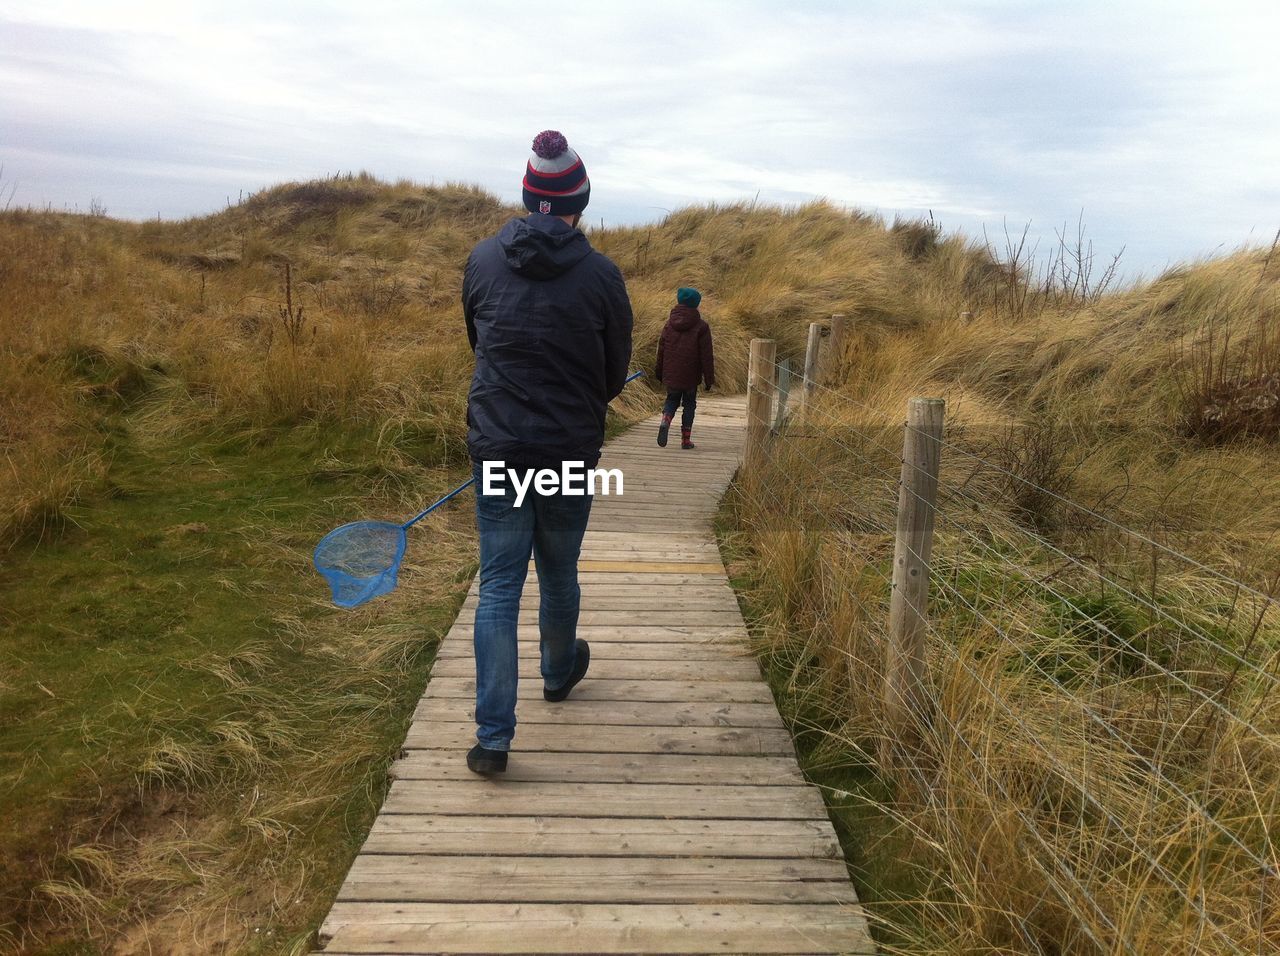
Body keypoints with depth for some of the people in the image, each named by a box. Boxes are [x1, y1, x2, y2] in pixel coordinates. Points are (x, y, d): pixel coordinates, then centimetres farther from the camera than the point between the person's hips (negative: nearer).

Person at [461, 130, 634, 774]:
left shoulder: (483, 260, 0)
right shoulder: (602, 276, -7)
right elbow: (615, 374, 1)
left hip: (497, 448, 1)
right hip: (572, 451, -1)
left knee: (498, 585, 4)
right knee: (558, 574, 19)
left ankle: (493, 736, 1)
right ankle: (559, 673, 44)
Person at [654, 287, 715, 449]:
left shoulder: (670, 323, 2)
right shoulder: (701, 326, -7)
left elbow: (661, 349, 7)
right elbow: (706, 355, -7)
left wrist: (660, 374, 17)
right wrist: (710, 379, -2)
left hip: (671, 374, 2)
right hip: (691, 376, -2)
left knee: (672, 399, 16)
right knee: (689, 404, 12)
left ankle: (665, 421, -15)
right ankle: (686, 439, 12)